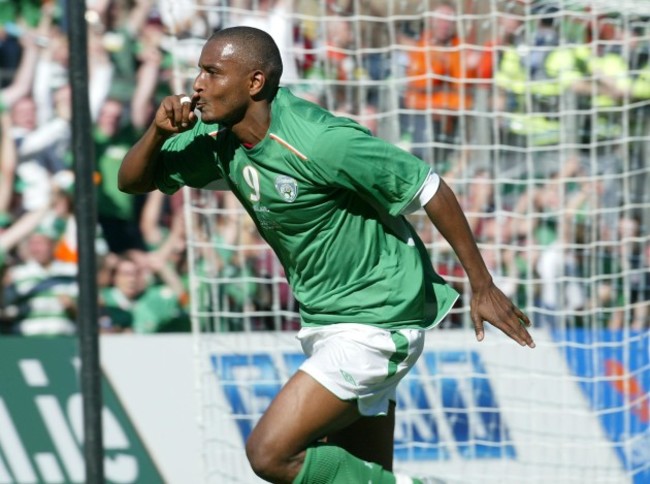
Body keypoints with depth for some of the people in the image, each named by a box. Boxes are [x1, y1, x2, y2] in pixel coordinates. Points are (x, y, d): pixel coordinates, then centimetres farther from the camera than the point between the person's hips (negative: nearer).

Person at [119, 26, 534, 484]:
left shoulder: (320, 142, -24)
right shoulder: (218, 136, -1)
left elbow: (430, 189, -18)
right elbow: (133, 180, 7)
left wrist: (483, 286, -12)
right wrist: (159, 131, -15)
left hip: (376, 325, -9)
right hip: (327, 323, 9)